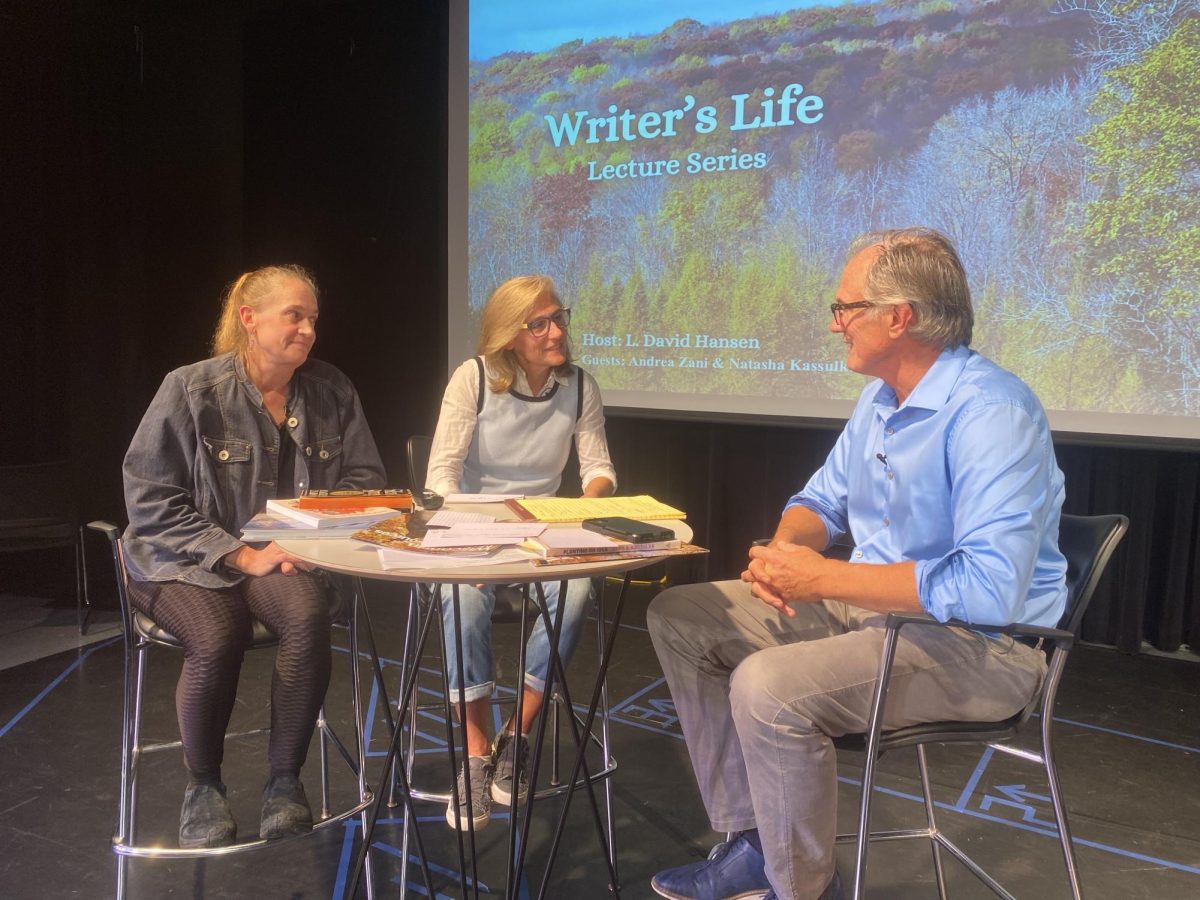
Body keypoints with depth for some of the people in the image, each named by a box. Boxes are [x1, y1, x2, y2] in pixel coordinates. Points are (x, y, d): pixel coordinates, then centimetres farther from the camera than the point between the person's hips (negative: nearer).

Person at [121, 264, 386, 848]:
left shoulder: (332, 391, 3)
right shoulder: (190, 389, -8)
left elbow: (365, 478, 8)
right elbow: (150, 499, -9)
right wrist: (241, 555, -17)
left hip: (287, 555, 3)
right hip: (185, 561, -2)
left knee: (309, 615, -31)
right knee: (217, 637, -32)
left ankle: (285, 779, -11)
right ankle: (203, 785, -2)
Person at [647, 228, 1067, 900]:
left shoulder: (990, 412, -23)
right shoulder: (881, 400, 6)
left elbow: (989, 588, -33)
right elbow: (824, 500, 15)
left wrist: (822, 578, -27)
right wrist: (786, 551, -10)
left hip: (980, 644, -9)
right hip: (875, 604, 9)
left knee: (767, 687, -32)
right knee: (680, 617, 3)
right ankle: (754, 842, 6)